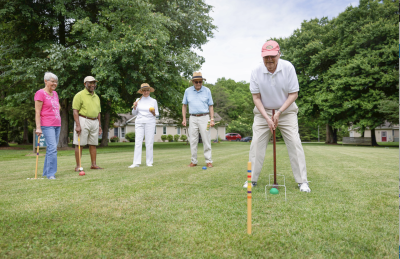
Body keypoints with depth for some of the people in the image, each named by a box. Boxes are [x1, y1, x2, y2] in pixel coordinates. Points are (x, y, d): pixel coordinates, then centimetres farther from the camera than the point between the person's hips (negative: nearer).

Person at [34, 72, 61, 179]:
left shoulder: (55, 93, 16)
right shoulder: (40, 93, -6)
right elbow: (37, 112, -10)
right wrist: (38, 127, -16)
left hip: (57, 125, 7)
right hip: (47, 125, -7)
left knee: (51, 149, 10)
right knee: (52, 148, -14)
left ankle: (46, 172, 18)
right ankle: (51, 173, -9)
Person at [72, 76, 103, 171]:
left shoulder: (96, 97, 17)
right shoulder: (80, 95, -4)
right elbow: (75, 111, -10)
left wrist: (99, 125, 16)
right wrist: (78, 125, -18)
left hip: (95, 122, 7)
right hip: (83, 120, -6)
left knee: (93, 144, 9)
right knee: (79, 144, -3)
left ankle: (94, 164, 16)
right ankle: (78, 166, 2)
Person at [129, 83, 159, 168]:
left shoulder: (153, 101, 7)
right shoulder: (138, 100, 10)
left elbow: (157, 114, 9)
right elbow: (134, 113, 13)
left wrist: (154, 113, -13)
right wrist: (134, 107, -5)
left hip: (150, 122, -1)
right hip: (139, 122, 1)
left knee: (149, 143, -2)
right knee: (138, 142, -6)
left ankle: (149, 162, 6)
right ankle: (136, 163, -7)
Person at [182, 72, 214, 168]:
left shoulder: (207, 91, 3)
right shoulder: (188, 91, 6)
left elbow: (210, 106, 5)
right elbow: (184, 105, 13)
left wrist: (212, 119, -2)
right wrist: (184, 119, 6)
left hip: (204, 118, -2)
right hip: (193, 118, 2)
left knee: (206, 140, -3)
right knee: (193, 141, 3)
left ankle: (209, 161, 3)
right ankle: (194, 161, 12)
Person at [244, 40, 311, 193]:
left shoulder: (288, 68, -15)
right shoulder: (256, 72, -13)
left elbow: (294, 94, -10)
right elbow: (256, 97, -8)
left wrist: (279, 112, -19)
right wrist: (267, 118, -17)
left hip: (286, 111, -1)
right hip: (263, 112, 1)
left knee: (295, 143, -8)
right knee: (256, 144, -3)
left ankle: (302, 181, 1)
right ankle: (252, 179, 9)